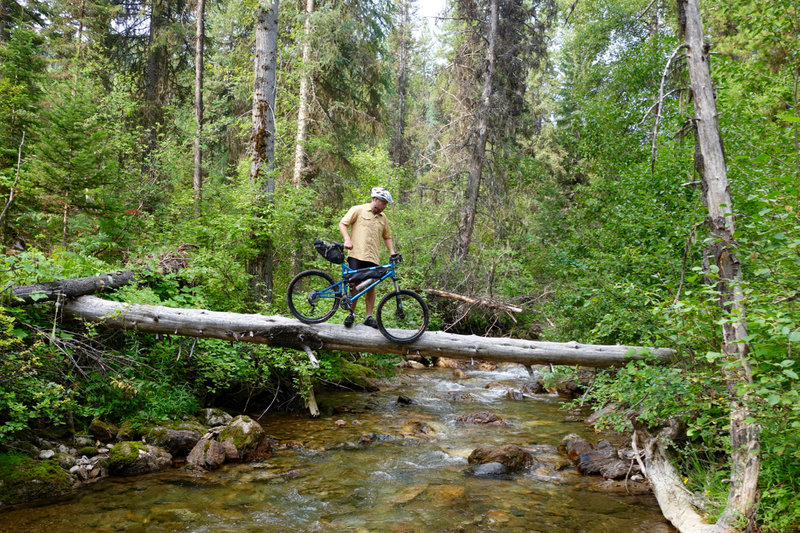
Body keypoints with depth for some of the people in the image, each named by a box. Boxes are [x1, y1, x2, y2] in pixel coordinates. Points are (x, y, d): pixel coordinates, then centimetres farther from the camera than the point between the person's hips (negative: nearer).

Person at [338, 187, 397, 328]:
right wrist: (347, 239, -15)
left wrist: (392, 251, 13)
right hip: (356, 254, -4)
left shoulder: (383, 218, 18)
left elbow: (387, 236, 26)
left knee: (371, 286, 3)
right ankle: (351, 314, 8)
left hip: (373, 258, 4)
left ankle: (369, 316, 11)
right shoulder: (358, 210, 2)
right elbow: (342, 224, 0)